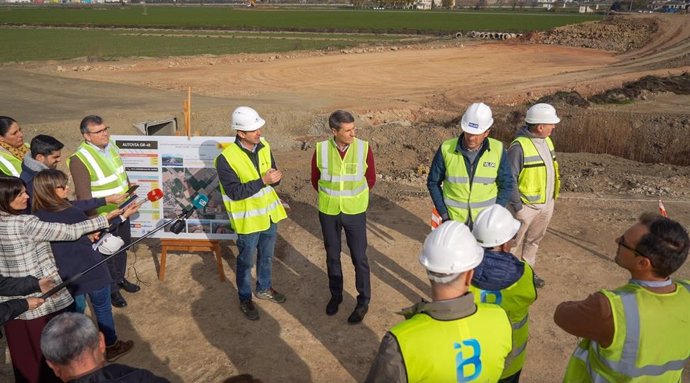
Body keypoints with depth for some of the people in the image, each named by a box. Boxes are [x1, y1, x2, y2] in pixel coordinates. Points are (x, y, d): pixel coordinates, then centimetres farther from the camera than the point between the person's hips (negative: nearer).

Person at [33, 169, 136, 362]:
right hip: (89, 268, -5)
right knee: (102, 307, 16)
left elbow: (80, 205, 5)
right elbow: (97, 230, -10)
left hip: (65, 272, 5)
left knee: (75, 309, 22)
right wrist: (123, 216, 1)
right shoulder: (71, 213, -27)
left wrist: (106, 199, 16)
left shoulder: (38, 214, -5)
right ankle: (111, 346, 32)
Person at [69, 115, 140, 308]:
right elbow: (83, 195, -24)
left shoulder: (111, 145, -2)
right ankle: (112, 289, 30)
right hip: (103, 216, -7)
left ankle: (120, 278, 46)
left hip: (121, 210, 8)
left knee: (123, 245, 24)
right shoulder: (79, 159, -26)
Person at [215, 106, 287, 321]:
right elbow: (235, 192, -25)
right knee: (246, 261, 12)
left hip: (269, 213, 6)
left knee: (267, 256, 23)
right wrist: (263, 181, -31)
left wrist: (274, 177, -20)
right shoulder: (226, 158, -23)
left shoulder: (264, 147, -4)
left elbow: (272, 178, 5)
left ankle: (264, 289, 45)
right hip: (247, 219, -6)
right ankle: (245, 299, 32)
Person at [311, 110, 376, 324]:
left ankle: (363, 302, 24)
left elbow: (370, 179, 1)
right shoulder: (321, 150, -13)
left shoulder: (364, 148, -13)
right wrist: (331, 197, 9)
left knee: (359, 257, 7)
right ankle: (335, 294, 37)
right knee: (332, 256, 15)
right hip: (328, 212, 1)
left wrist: (354, 198, 7)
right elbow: (315, 180, 4)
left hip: (355, 213, -1)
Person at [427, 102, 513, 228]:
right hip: (454, 220, 0)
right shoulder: (446, 149, -15)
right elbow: (433, 183, -2)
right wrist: (444, 215, -7)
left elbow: (507, 186, -2)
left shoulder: (498, 150, -13)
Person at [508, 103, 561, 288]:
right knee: (516, 241, 7)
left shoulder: (546, 141, 4)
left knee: (534, 239, 20)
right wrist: (517, 207, -19)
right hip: (527, 205, -8)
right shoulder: (519, 146, -22)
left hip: (547, 203, 8)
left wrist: (552, 199, 14)